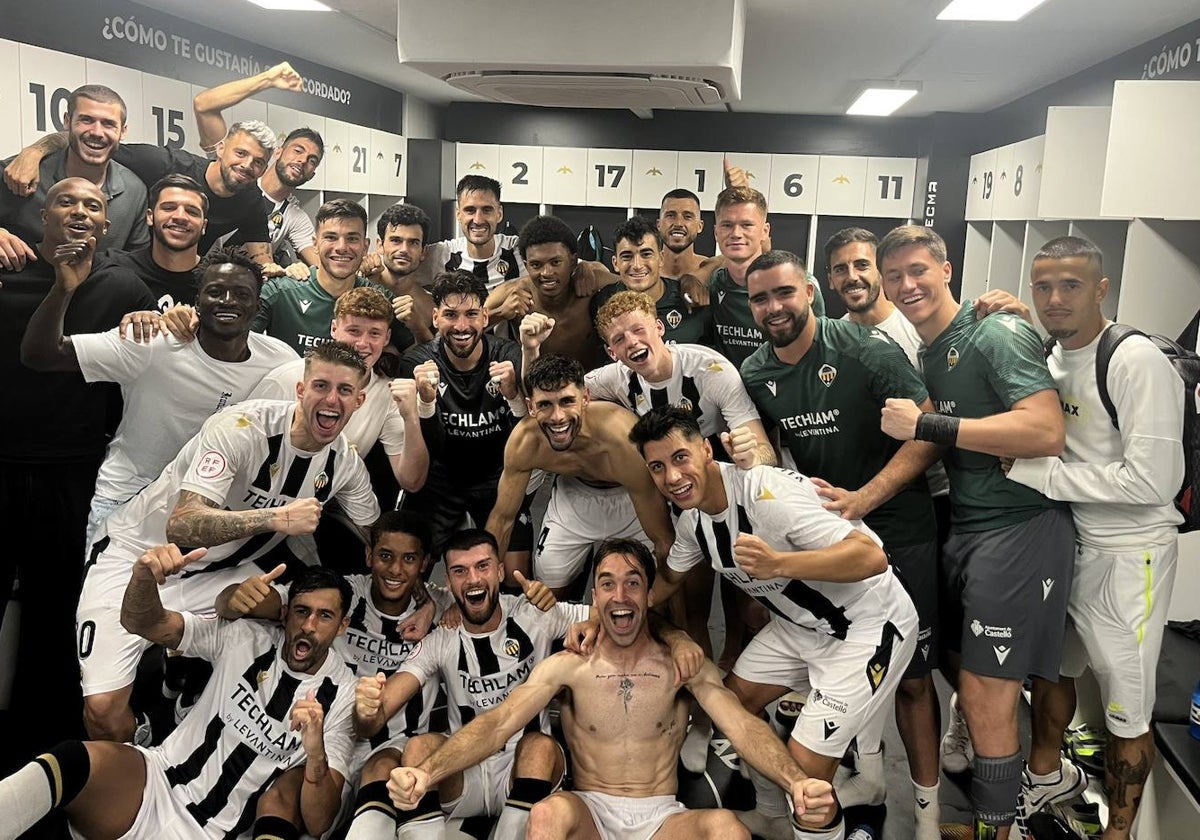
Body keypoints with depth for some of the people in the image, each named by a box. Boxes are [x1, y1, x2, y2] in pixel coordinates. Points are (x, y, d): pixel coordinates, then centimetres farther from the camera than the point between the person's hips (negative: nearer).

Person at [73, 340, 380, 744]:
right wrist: (278, 517, -45)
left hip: (218, 572, 5)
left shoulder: (346, 464, -7)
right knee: (103, 707, -18)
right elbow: (182, 526, -36)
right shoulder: (241, 427, -27)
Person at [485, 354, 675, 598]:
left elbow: (663, 539, -32)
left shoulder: (625, 443, -41)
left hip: (631, 497, -2)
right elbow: (502, 517, -14)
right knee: (547, 594, 7)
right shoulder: (523, 442, -31)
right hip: (573, 493, 3)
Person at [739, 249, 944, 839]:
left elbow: (928, 434, -18)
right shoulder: (754, 375, 0)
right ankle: (870, 777, 38)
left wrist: (862, 499, -25)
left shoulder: (866, 349, -15)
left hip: (898, 531, -4)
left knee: (911, 677, 3)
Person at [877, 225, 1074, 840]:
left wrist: (927, 425, -23)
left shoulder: (996, 333, -12)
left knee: (984, 696, -5)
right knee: (969, 677, 16)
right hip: (965, 524, 8)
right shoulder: (926, 354, 14)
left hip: (1020, 527, -8)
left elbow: (1047, 432, -24)